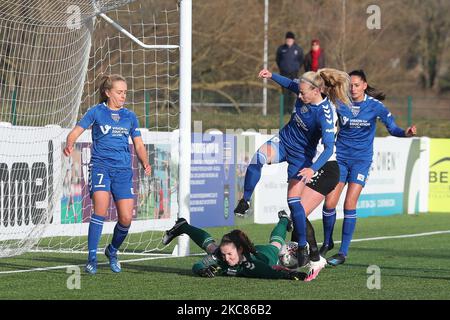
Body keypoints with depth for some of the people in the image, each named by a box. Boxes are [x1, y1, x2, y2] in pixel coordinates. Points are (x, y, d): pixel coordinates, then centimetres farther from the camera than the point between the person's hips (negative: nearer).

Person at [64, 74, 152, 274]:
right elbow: (75, 132, 0)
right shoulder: (96, 112, 4)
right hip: (100, 165, -3)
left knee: (126, 218, -5)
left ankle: (112, 251, 24)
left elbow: (139, 146, 16)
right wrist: (69, 144, -23)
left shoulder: (130, 117, 14)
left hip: (123, 170, 3)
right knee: (101, 209, -23)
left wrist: (145, 163, -3)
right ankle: (92, 258, -16)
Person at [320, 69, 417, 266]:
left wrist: (406, 133, -26)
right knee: (329, 203, -6)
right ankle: (327, 243, 19)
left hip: (362, 159, -2)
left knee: (349, 204, -11)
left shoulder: (374, 106, -8)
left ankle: (343, 252, -4)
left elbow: (392, 128, -6)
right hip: (341, 156, 2)